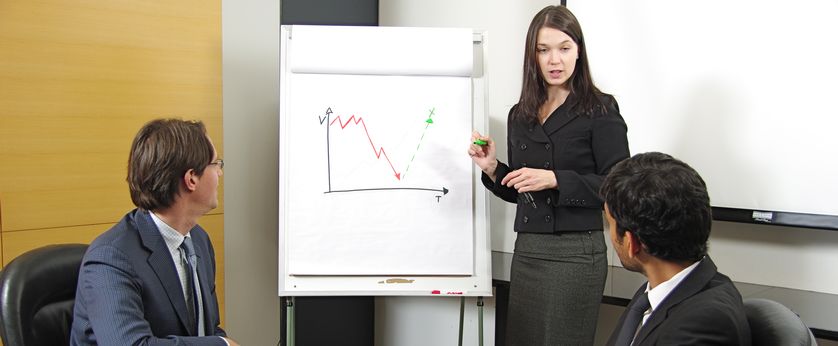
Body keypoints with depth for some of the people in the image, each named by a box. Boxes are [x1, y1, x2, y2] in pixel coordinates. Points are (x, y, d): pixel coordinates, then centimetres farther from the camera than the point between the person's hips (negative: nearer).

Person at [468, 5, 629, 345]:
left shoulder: (599, 110, -6)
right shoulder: (520, 116, 10)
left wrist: (555, 179, -19)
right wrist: (493, 168, -1)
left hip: (575, 252, -5)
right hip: (526, 250, 6)